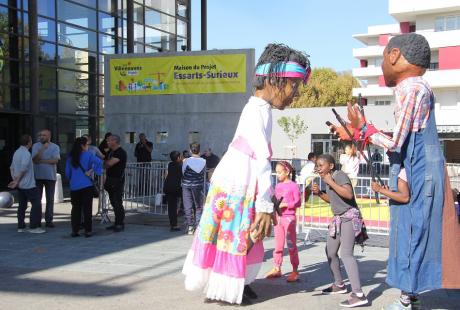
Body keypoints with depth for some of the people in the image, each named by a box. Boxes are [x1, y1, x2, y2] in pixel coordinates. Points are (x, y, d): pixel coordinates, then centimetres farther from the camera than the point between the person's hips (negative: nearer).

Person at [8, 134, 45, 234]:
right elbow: (23, 169, -21)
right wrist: (16, 181, -11)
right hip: (28, 184, -9)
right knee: (36, 204, -3)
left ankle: (20, 227, 14)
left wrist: (14, 180, 11)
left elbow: (12, 168, 16)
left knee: (22, 205, 13)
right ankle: (33, 227, -4)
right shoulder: (26, 153, -17)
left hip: (20, 185, 9)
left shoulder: (17, 152, 12)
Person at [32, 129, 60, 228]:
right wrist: (43, 149, -21)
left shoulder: (55, 147, 0)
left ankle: (49, 220, 10)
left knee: (50, 199, 4)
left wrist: (41, 161, -13)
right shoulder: (36, 146, 2)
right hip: (38, 176, 0)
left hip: (50, 176, 0)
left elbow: (55, 160, -13)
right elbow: (34, 159, -12)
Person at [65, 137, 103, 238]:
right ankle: (88, 231, 3)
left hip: (74, 186, 4)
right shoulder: (88, 155, -7)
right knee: (87, 208, 2)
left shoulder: (70, 156, 5)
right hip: (86, 185, -4)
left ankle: (75, 231, 10)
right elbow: (99, 161, -23)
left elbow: (67, 172, 10)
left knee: (75, 208, 10)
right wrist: (91, 171, -13)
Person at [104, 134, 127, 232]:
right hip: (111, 180, 9)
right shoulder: (111, 152, 16)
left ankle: (120, 224, -1)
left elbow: (109, 163, -24)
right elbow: (107, 165, 18)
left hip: (117, 181, -9)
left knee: (117, 203, -7)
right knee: (113, 202, 12)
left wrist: (105, 163, -2)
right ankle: (117, 223, 19)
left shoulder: (121, 152, -14)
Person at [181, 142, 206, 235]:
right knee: (198, 207, 11)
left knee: (188, 207, 6)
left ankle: (190, 227, 7)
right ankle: (198, 226, 6)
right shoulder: (203, 161, -8)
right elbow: (204, 172, 3)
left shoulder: (186, 161, -13)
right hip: (199, 186, 1)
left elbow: (183, 172, -2)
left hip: (187, 186, -1)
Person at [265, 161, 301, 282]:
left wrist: (285, 204, -20)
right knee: (278, 245, 11)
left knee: (291, 245, 0)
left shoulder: (293, 185, -7)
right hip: (278, 217, 6)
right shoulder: (278, 186, 11)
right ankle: (277, 269, 19)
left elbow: (298, 202, -12)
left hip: (289, 218, -6)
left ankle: (295, 271, 7)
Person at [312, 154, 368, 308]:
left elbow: (349, 194, -33)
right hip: (338, 218, 10)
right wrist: (319, 192, 6)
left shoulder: (340, 175, -17)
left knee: (346, 253, -21)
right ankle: (339, 285, 35)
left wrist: (330, 182, -26)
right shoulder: (328, 178, 9)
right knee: (330, 252, 18)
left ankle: (358, 294, -27)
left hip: (349, 217, -10)